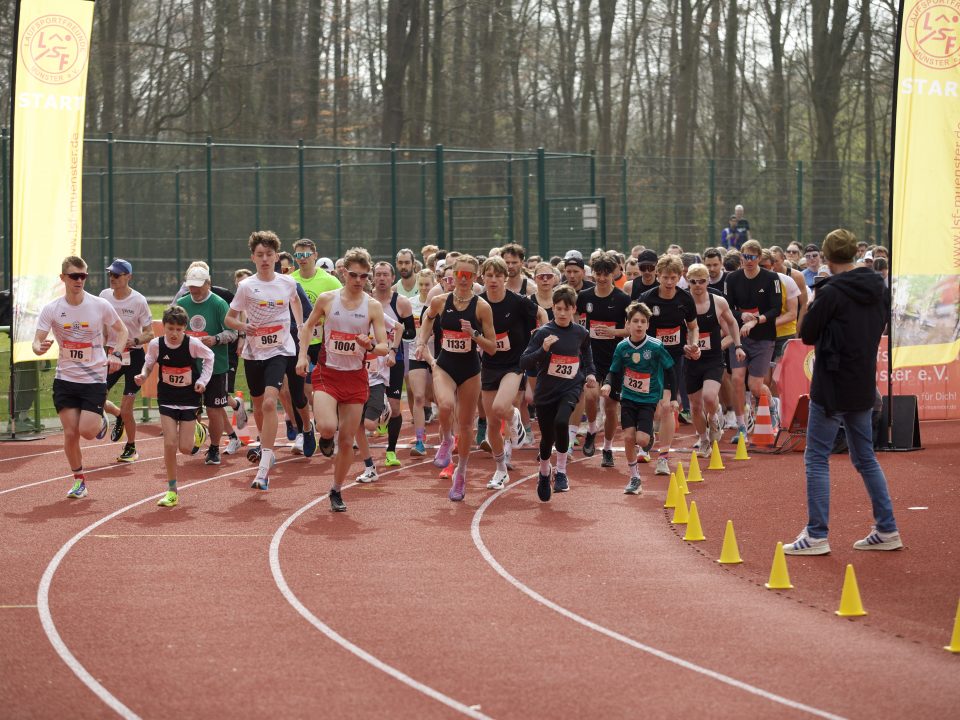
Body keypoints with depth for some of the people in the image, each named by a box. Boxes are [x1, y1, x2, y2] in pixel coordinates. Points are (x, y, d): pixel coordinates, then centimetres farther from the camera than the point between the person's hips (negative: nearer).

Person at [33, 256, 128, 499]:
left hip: (95, 378, -1)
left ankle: (100, 423, 24)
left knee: (87, 431, -13)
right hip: (65, 379, 1)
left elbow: (121, 330, 8)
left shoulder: (100, 305, -7)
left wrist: (116, 354, -10)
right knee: (70, 433, -1)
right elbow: (37, 342, -7)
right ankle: (79, 481, 17)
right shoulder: (51, 309, -6)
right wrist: (40, 348, -32)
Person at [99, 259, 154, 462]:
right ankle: (119, 416, 32)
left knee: (126, 410, -6)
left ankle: (131, 448, 18)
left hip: (133, 356, -5)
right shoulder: (104, 295, 0)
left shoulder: (139, 301, -13)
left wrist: (135, 341, -27)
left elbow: (149, 333, -10)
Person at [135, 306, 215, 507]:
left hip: (189, 399, -1)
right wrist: (143, 375, -17)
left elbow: (209, 357, 3)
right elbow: (149, 363, 4)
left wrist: (203, 380, -5)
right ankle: (172, 491, 2)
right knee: (170, 444, -10)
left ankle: (197, 432, 35)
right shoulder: (156, 344, -13)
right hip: (167, 399, 1)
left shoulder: (193, 343, -16)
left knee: (185, 448, -3)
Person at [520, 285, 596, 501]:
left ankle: (561, 471, -9)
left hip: (571, 388, 0)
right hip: (546, 391, 0)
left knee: (561, 422, -28)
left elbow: (587, 356, 23)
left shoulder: (581, 333, 1)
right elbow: (524, 363, -15)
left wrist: (590, 374, 6)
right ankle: (544, 473, 40)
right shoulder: (543, 332, -10)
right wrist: (543, 349, -29)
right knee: (547, 437, 8)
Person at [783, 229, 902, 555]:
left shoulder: (831, 293, -17)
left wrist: (814, 303, 5)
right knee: (865, 458, 16)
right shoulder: (878, 290, 5)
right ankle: (887, 531, 16)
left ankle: (817, 535, -3)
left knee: (817, 458, 0)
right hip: (864, 387, 7)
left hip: (832, 387, -7)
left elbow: (807, 335, -11)